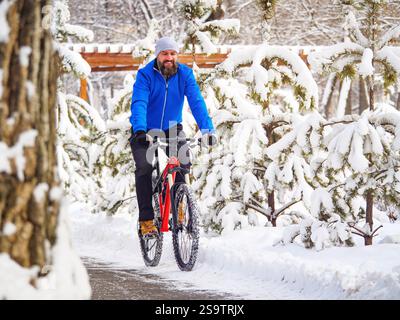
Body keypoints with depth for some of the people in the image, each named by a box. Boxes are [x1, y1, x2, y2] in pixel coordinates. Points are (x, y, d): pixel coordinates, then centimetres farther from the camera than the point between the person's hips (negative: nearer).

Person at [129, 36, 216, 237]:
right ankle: (146, 220, -16)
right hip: (146, 132, -2)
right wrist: (140, 130, -47)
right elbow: (139, 104, -29)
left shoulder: (185, 74, -10)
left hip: (172, 129, 2)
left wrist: (207, 129, -33)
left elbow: (197, 102, -19)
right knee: (144, 168, -22)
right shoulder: (145, 75, -17)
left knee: (183, 162, -19)